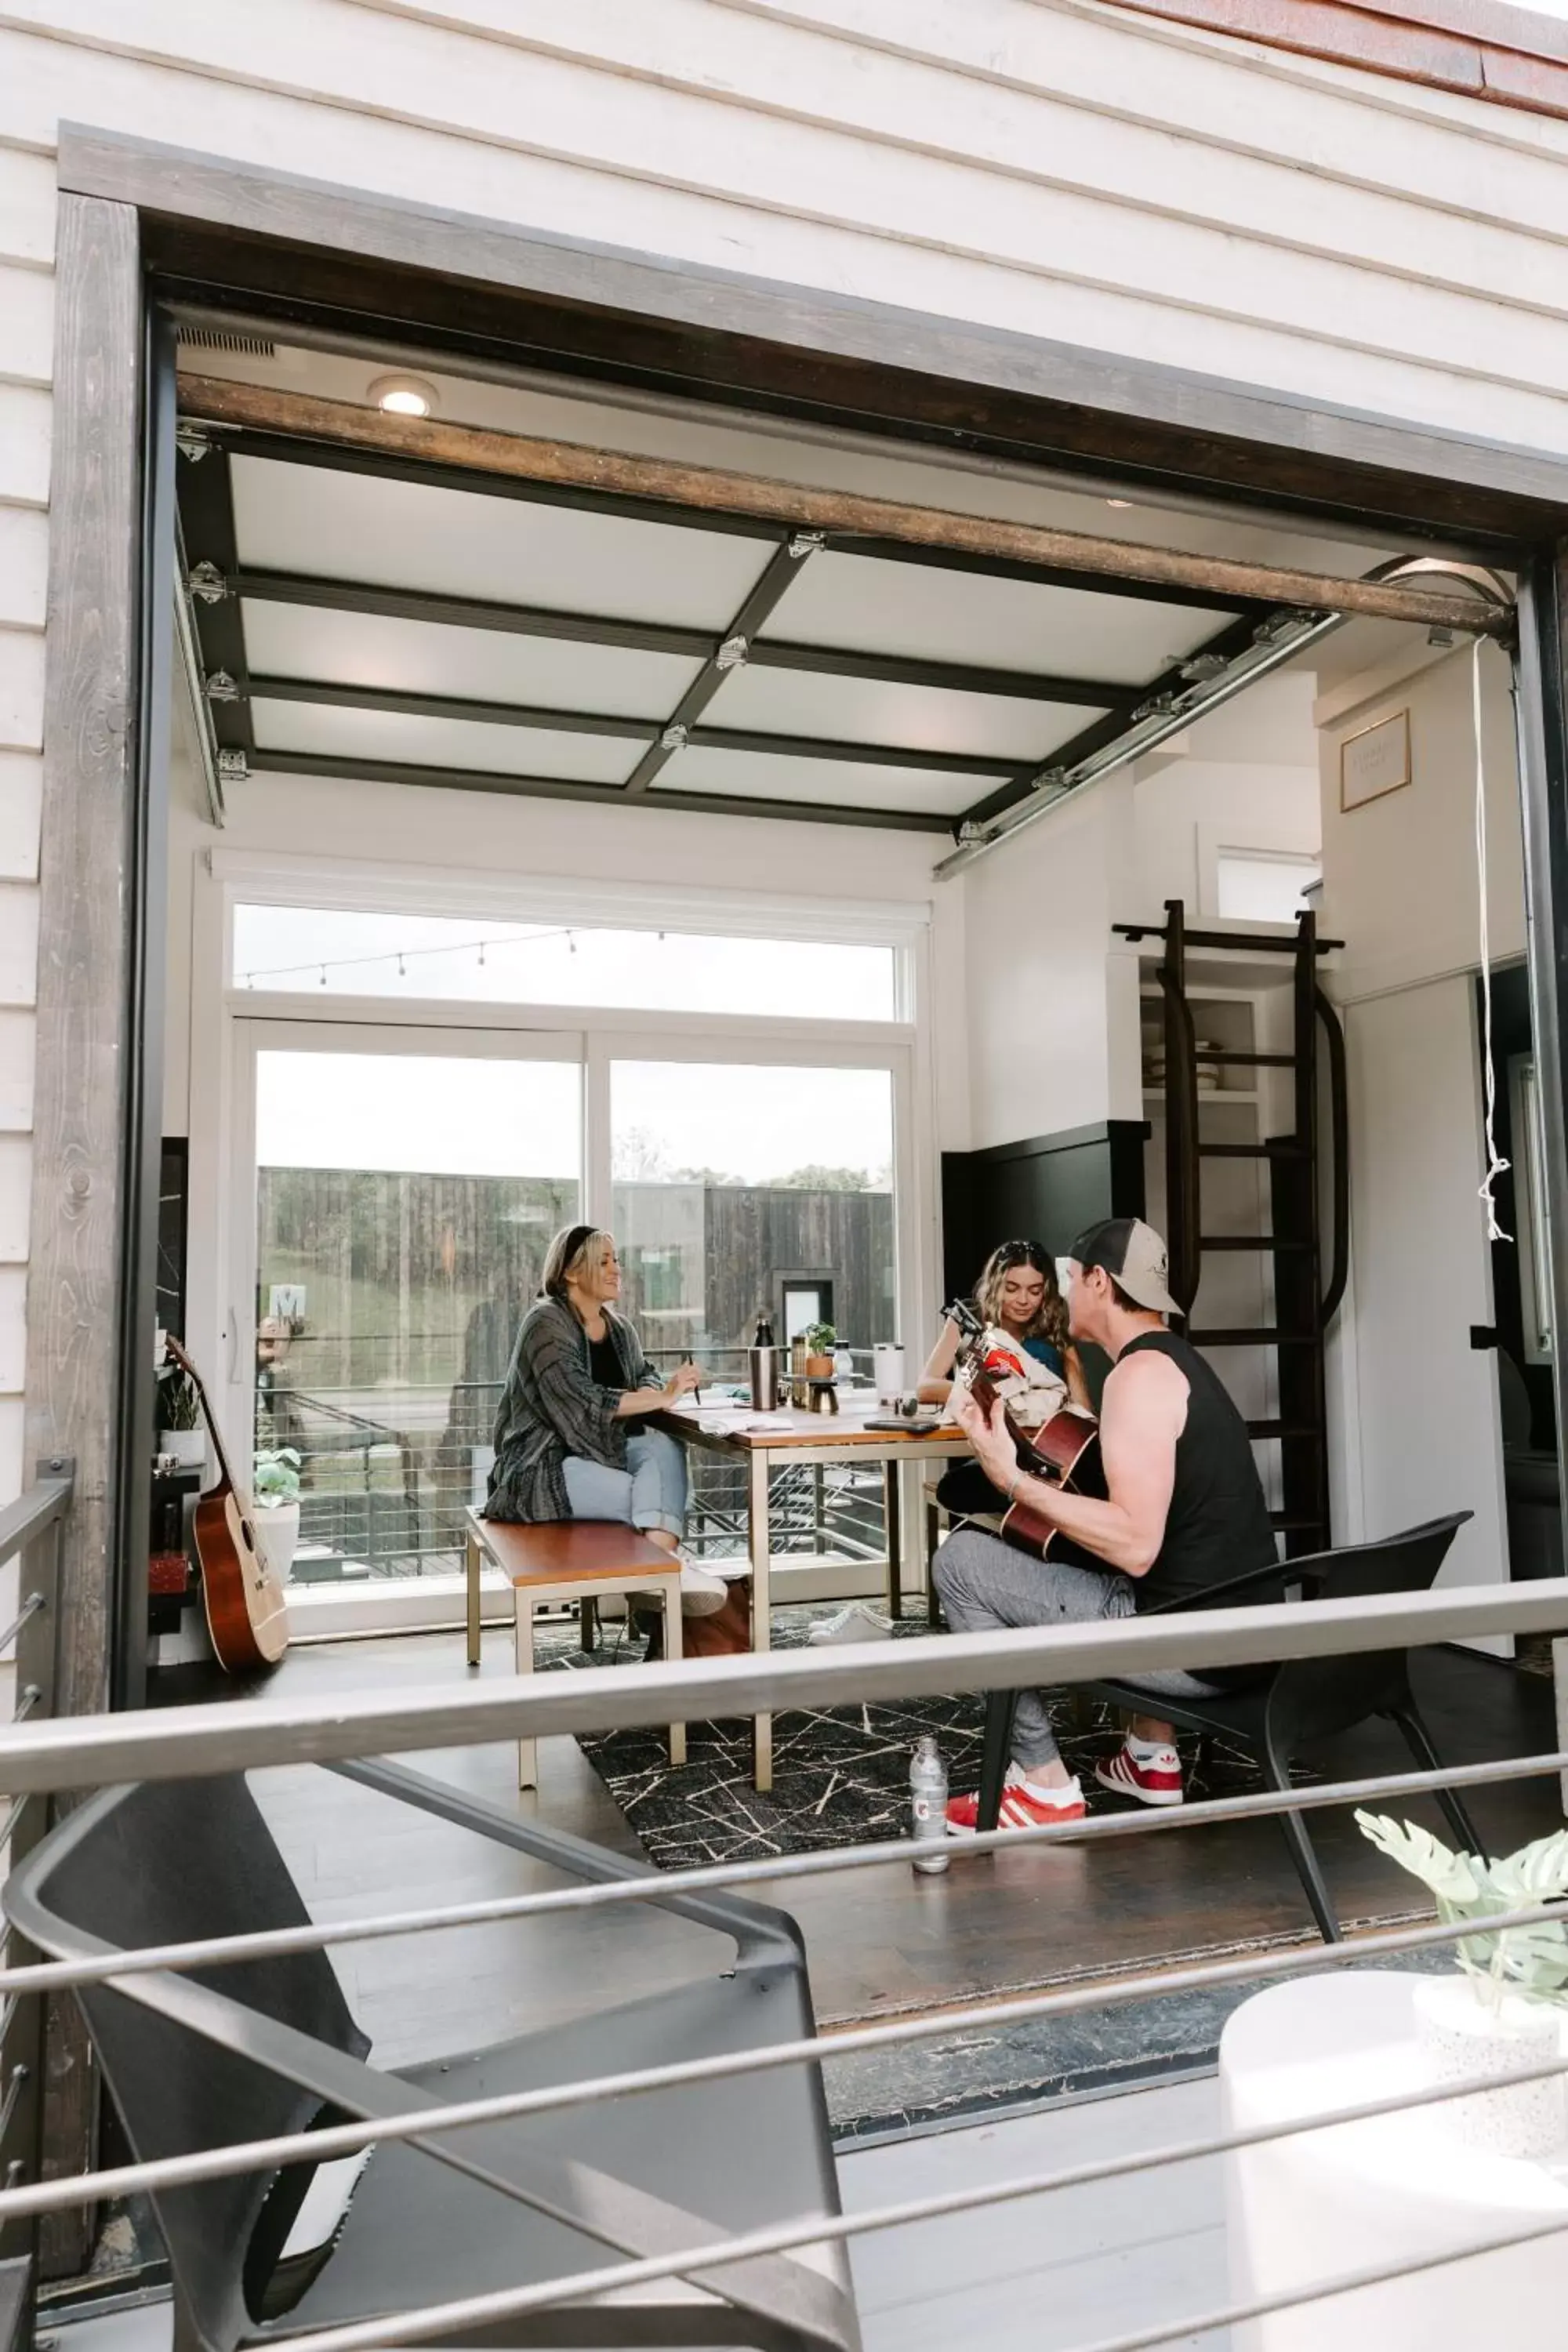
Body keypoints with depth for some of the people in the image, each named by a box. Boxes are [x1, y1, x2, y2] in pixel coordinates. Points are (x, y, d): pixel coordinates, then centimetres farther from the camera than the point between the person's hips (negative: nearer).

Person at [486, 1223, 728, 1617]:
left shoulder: (618, 1327, 12)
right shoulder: (546, 1323, -12)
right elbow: (582, 1401, -23)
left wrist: (658, 1389, -11)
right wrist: (662, 1397, -27)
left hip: (604, 1449, 6)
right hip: (545, 1466, -6)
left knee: (665, 1446, -27)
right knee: (654, 1497, -27)